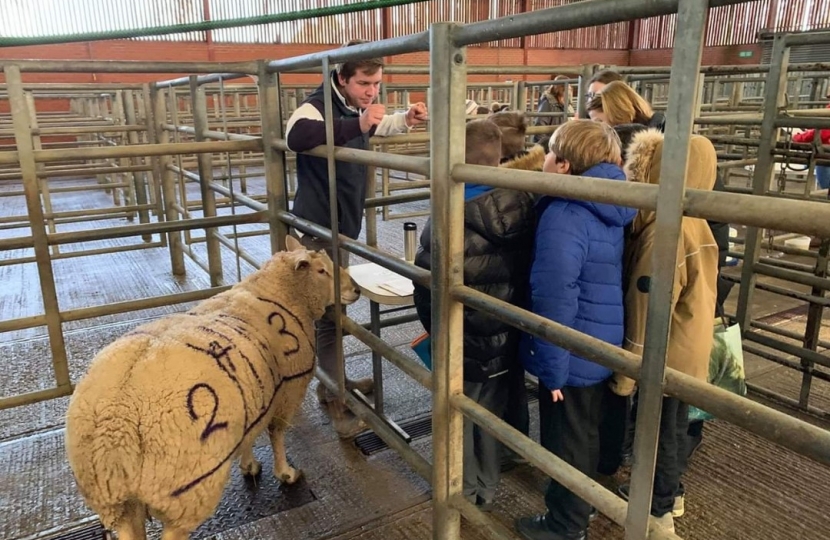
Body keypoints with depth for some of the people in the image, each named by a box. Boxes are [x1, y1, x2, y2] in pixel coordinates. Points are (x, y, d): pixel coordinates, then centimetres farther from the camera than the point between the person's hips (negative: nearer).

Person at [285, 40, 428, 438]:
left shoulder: (353, 109, 7)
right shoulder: (318, 106, -19)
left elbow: (379, 127, 28)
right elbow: (296, 136, -42)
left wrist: (406, 119, 6)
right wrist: (357, 126, -50)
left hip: (341, 226, 9)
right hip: (318, 229, -9)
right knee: (328, 313, -3)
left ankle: (333, 382, 33)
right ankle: (334, 400, 9)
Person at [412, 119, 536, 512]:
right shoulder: (524, 209, -7)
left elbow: (427, 286, -17)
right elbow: (529, 274, 2)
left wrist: (434, 327, 1)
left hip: (462, 344, -5)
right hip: (506, 339, 5)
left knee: (457, 422, 16)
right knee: (492, 417, 22)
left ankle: (463, 494, 34)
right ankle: (487, 490, 40)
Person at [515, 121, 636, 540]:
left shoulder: (564, 216, -26)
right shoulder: (607, 211, 5)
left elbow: (555, 300, -28)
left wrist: (552, 368, -21)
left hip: (574, 357, -9)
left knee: (566, 443, 10)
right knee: (587, 435, 25)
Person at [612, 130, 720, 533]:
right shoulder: (695, 223, 2)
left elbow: (647, 312, -26)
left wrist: (627, 372, -17)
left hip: (666, 355, -9)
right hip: (690, 349, 9)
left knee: (658, 431, 9)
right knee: (674, 425, 23)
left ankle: (657, 511, 28)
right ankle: (670, 493, 42)